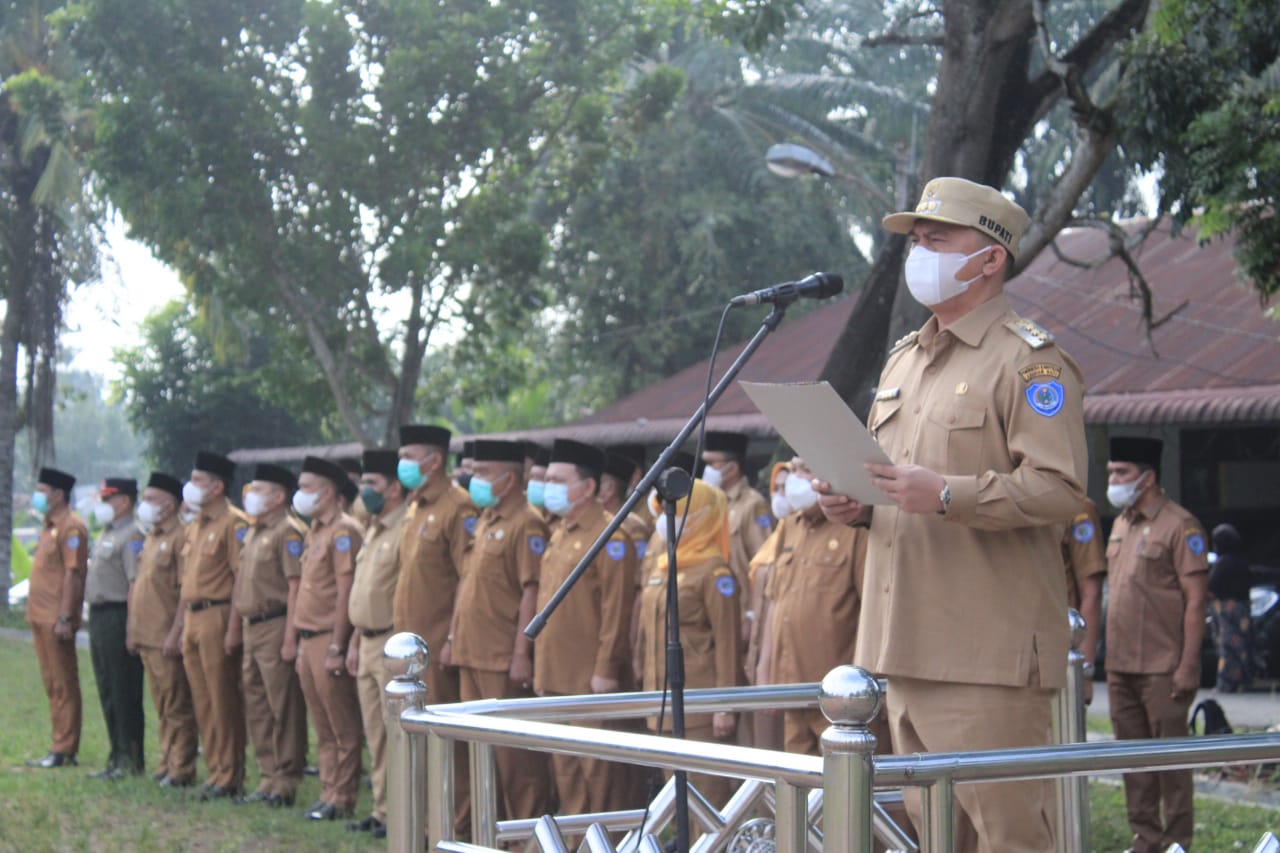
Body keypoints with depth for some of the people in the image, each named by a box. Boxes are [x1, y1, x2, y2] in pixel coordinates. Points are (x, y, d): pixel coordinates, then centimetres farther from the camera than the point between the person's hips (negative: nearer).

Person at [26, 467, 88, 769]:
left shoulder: (71, 528, -13)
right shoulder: (49, 527, 18)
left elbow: (73, 574, -18)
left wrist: (64, 618, -22)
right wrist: (35, 614, 18)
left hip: (56, 619, -10)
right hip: (40, 618, 10)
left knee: (64, 685, -5)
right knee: (52, 684, 11)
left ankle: (65, 750, -3)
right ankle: (60, 747, 16)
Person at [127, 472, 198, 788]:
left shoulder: (180, 537, -12)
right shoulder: (150, 538, 17)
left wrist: (176, 634, -20)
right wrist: (133, 630, 17)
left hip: (166, 639, -9)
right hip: (146, 637, 9)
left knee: (177, 707, -3)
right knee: (162, 707, 13)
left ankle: (181, 770, 1)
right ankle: (166, 764, 19)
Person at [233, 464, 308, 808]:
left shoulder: (288, 533, -11)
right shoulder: (253, 534, 17)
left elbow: (296, 588, -16)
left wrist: (290, 638, -20)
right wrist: (241, 630, 17)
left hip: (275, 626, -10)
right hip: (252, 627, 10)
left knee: (284, 708, -4)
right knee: (256, 707, 12)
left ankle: (286, 782, 0)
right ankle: (268, 777, 19)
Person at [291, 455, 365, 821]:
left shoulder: (343, 531, -13)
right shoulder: (315, 532, 16)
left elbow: (346, 592, -17)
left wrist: (336, 647, -19)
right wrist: (297, 640, 17)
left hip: (329, 640, -9)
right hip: (309, 640, 9)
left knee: (342, 728, -2)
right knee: (323, 728, 13)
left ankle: (341, 800, 2)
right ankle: (328, 794, 19)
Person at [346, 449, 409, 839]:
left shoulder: (406, 530, -14)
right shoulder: (373, 532, 17)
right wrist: (356, 640, 19)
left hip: (393, 644, -10)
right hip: (368, 645, 10)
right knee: (375, 735, 13)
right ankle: (382, 810, 19)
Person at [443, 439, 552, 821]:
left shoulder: (526, 525, -12)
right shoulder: (485, 522, 16)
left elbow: (532, 592, -17)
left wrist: (522, 653, -20)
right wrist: (453, 638, 18)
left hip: (504, 660, -9)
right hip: (472, 656, 9)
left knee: (514, 753, -4)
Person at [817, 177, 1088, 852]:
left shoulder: (1030, 359, -6)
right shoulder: (903, 360, 21)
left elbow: (1061, 488, -16)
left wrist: (946, 494, -25)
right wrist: (856, 507, 9)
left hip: (990, 651, -9)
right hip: (908, 644, 9)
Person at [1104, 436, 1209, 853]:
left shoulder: (1180, 526, -9)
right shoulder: (1120, 524, 14)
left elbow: (1195, 600, -12)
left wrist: (1188, 665, -17)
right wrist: (1107, 654, 15)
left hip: (1162, 667, -7)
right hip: (1120, 666, 7)